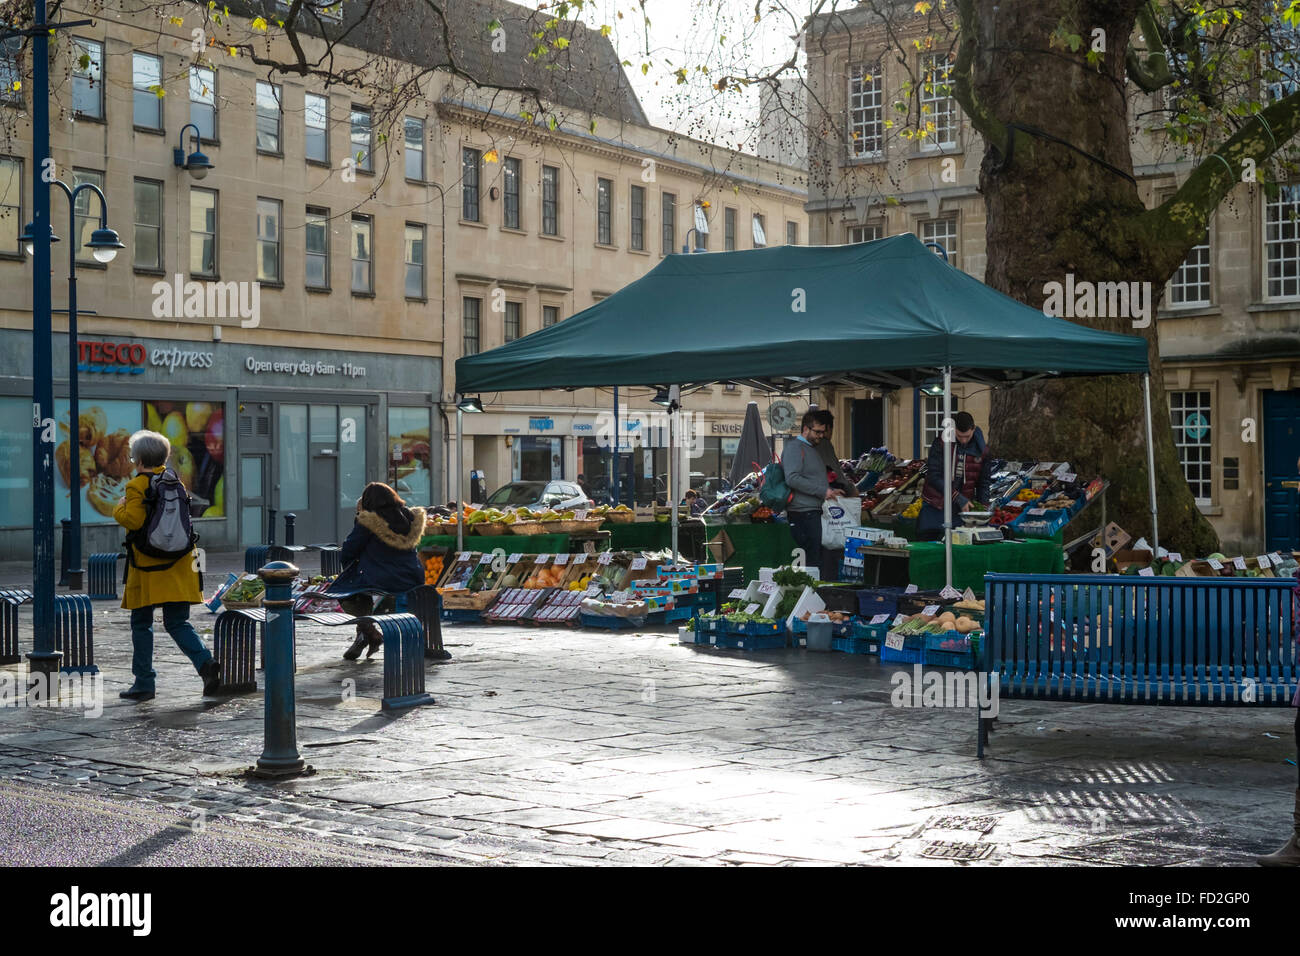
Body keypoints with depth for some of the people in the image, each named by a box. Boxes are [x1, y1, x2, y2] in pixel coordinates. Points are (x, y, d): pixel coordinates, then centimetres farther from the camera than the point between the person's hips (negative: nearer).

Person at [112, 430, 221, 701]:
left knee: (141, 625, 7)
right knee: (177, 622, 8)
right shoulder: (174, 481, 10)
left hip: (147, 568, -5)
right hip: (178, 565, 5)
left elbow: (134, 520, -21)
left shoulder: (137, 486, -10)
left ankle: (144, 683, 11)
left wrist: (119, 509, -4)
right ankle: (205, 663, -15)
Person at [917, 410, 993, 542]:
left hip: (962, 508, 1)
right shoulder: (940, 443, -10)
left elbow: (983, 482, 7)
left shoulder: (982, 450, -2)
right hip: (934, 507, -1)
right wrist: (959, 498, -22)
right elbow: (934, 477, -16)